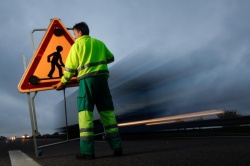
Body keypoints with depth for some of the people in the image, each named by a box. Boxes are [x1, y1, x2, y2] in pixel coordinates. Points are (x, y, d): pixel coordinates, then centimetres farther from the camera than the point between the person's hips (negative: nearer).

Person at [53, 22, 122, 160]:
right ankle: (117, 147, 6)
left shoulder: (77, 44, 7)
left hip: (87, 79, -4)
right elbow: (111, 58, 30)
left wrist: (63, 82, 17)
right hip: (102, 78, 4)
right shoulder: (99, 43, 20)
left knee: (85, 113, -4)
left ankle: (87, 151, -10)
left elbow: (70, 67, 5)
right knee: (107, 112, 7)